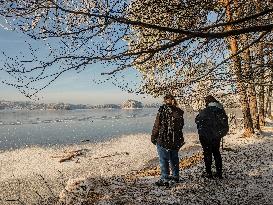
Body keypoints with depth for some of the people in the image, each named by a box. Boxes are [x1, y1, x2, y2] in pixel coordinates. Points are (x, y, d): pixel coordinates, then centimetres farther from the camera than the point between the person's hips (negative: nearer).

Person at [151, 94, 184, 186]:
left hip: (163, 138, -6)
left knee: (163, 159, 1)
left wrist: (153, 137, -3)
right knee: (174, 158, 18)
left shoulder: (163, 109, -10)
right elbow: (181, 125, 10)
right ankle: (175, 176, 31)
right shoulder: (179, 111, 5)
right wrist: (178, 137, 18)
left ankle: (165, 179, 4)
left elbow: (157, 125, -11)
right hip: (176, 139, 6)